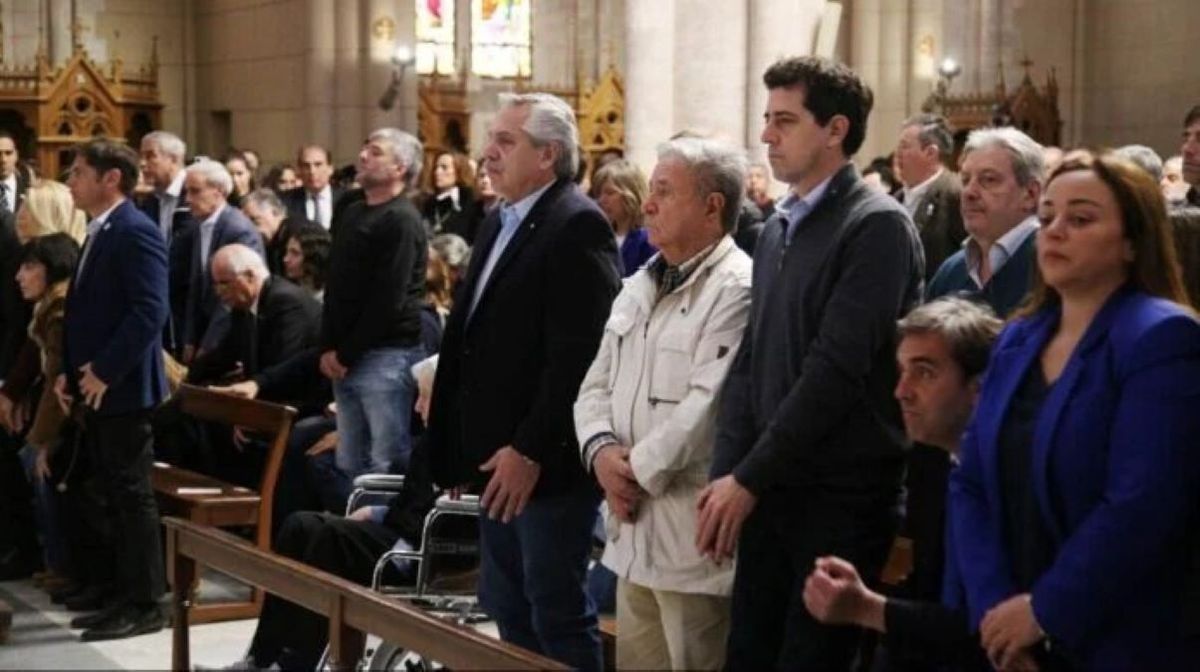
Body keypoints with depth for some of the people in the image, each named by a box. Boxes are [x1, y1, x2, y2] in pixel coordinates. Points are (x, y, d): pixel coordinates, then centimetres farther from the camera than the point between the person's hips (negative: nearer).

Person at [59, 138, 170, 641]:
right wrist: (69, 371, 9)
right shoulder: (98, 233, 16)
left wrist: (104, 371, -21)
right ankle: (127, 594, 21)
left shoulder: (136, 232, -15)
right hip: (96, 387, 10)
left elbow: (150, 312, -23)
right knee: (115, 496, 13)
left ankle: (145, 605, 3)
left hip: (123, 388, -10)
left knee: (133, 495, -3)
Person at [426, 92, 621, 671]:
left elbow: (578, 354, -21)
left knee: (558, 616, -1)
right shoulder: (498, 224, 15)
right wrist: (460, 446, 14)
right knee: (507, 610, 17)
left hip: (546, 461, -9)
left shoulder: (576, 224, -14)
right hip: (499, 457, 9)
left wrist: (531, 450, -21)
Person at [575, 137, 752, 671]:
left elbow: (707, 405, -21)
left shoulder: (738, 291, -13)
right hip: (633, 530, 8)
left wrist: (639, 470, -12)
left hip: (692, 535, -8)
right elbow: (596, 387, 14)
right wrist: (602, 451, -6)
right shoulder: (638, 287, 15)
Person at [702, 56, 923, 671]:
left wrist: (748, 479, -15)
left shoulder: (877, 226, -11)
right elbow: (749, 361, 11)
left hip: (841, 499, -7)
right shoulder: (777, 229, 13)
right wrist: (725, 476, 0)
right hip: (768, 492, 7)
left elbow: (836, 367, -18)